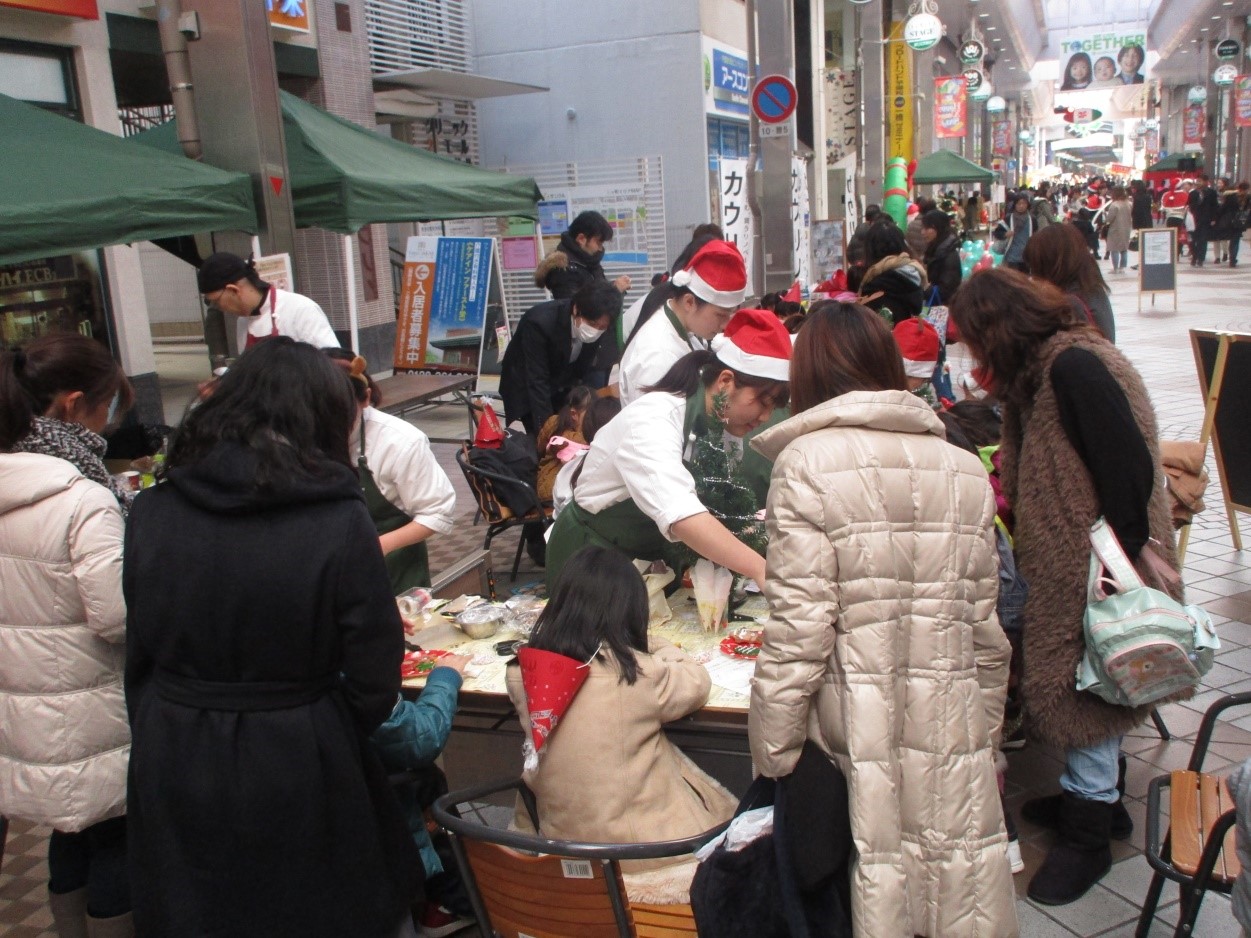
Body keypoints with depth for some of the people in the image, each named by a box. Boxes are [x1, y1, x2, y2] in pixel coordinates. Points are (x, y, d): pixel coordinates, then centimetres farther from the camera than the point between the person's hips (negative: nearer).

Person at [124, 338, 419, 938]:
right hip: (297, 768, -3)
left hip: (173, 762, 4)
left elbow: (138, 655, 2)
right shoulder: (339, 523, -19)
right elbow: (374, 684, -14)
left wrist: (155, 737, 17)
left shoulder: (152, 512, -7)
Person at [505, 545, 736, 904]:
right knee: (726, 813, 24)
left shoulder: (522, 672, -10)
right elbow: (698, 682, -3)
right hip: (642, 854, -5)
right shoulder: (637, 674, -22)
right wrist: (655, 646, 12)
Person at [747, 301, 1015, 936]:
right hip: (952, 734, 5)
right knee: (957, 877, 17)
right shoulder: (965, 468, 6)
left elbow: (799, 629, -14)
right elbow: (985, 631, 10)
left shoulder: (808, 462, -9)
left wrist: (772, 759, -5)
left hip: (855, 737, -4)